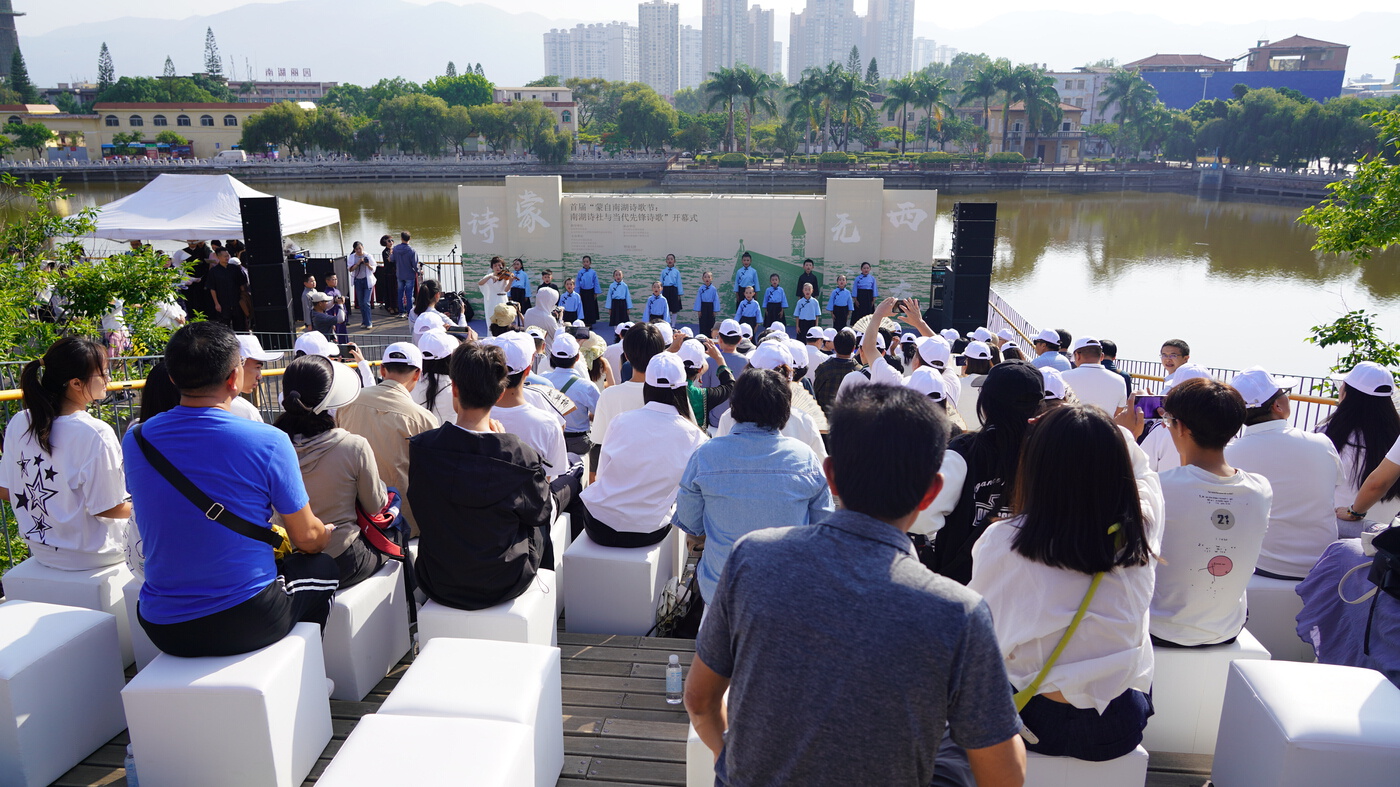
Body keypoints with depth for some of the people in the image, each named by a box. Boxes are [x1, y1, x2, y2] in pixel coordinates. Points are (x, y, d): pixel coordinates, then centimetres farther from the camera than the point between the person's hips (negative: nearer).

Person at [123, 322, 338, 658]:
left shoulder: (135, 441, -3)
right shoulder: (268, 442, -18)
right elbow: (307, 538, -7)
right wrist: (326, 533, 18)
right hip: (248, 623, -5)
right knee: (322, 567, 25)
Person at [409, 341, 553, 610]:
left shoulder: (420, 448, -19)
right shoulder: (520, 456, -26)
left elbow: (417, 504, 2)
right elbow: (542, 513, -6)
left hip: (436, 584, 2)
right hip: (501, 585, -2)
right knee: (538, 522, 26)